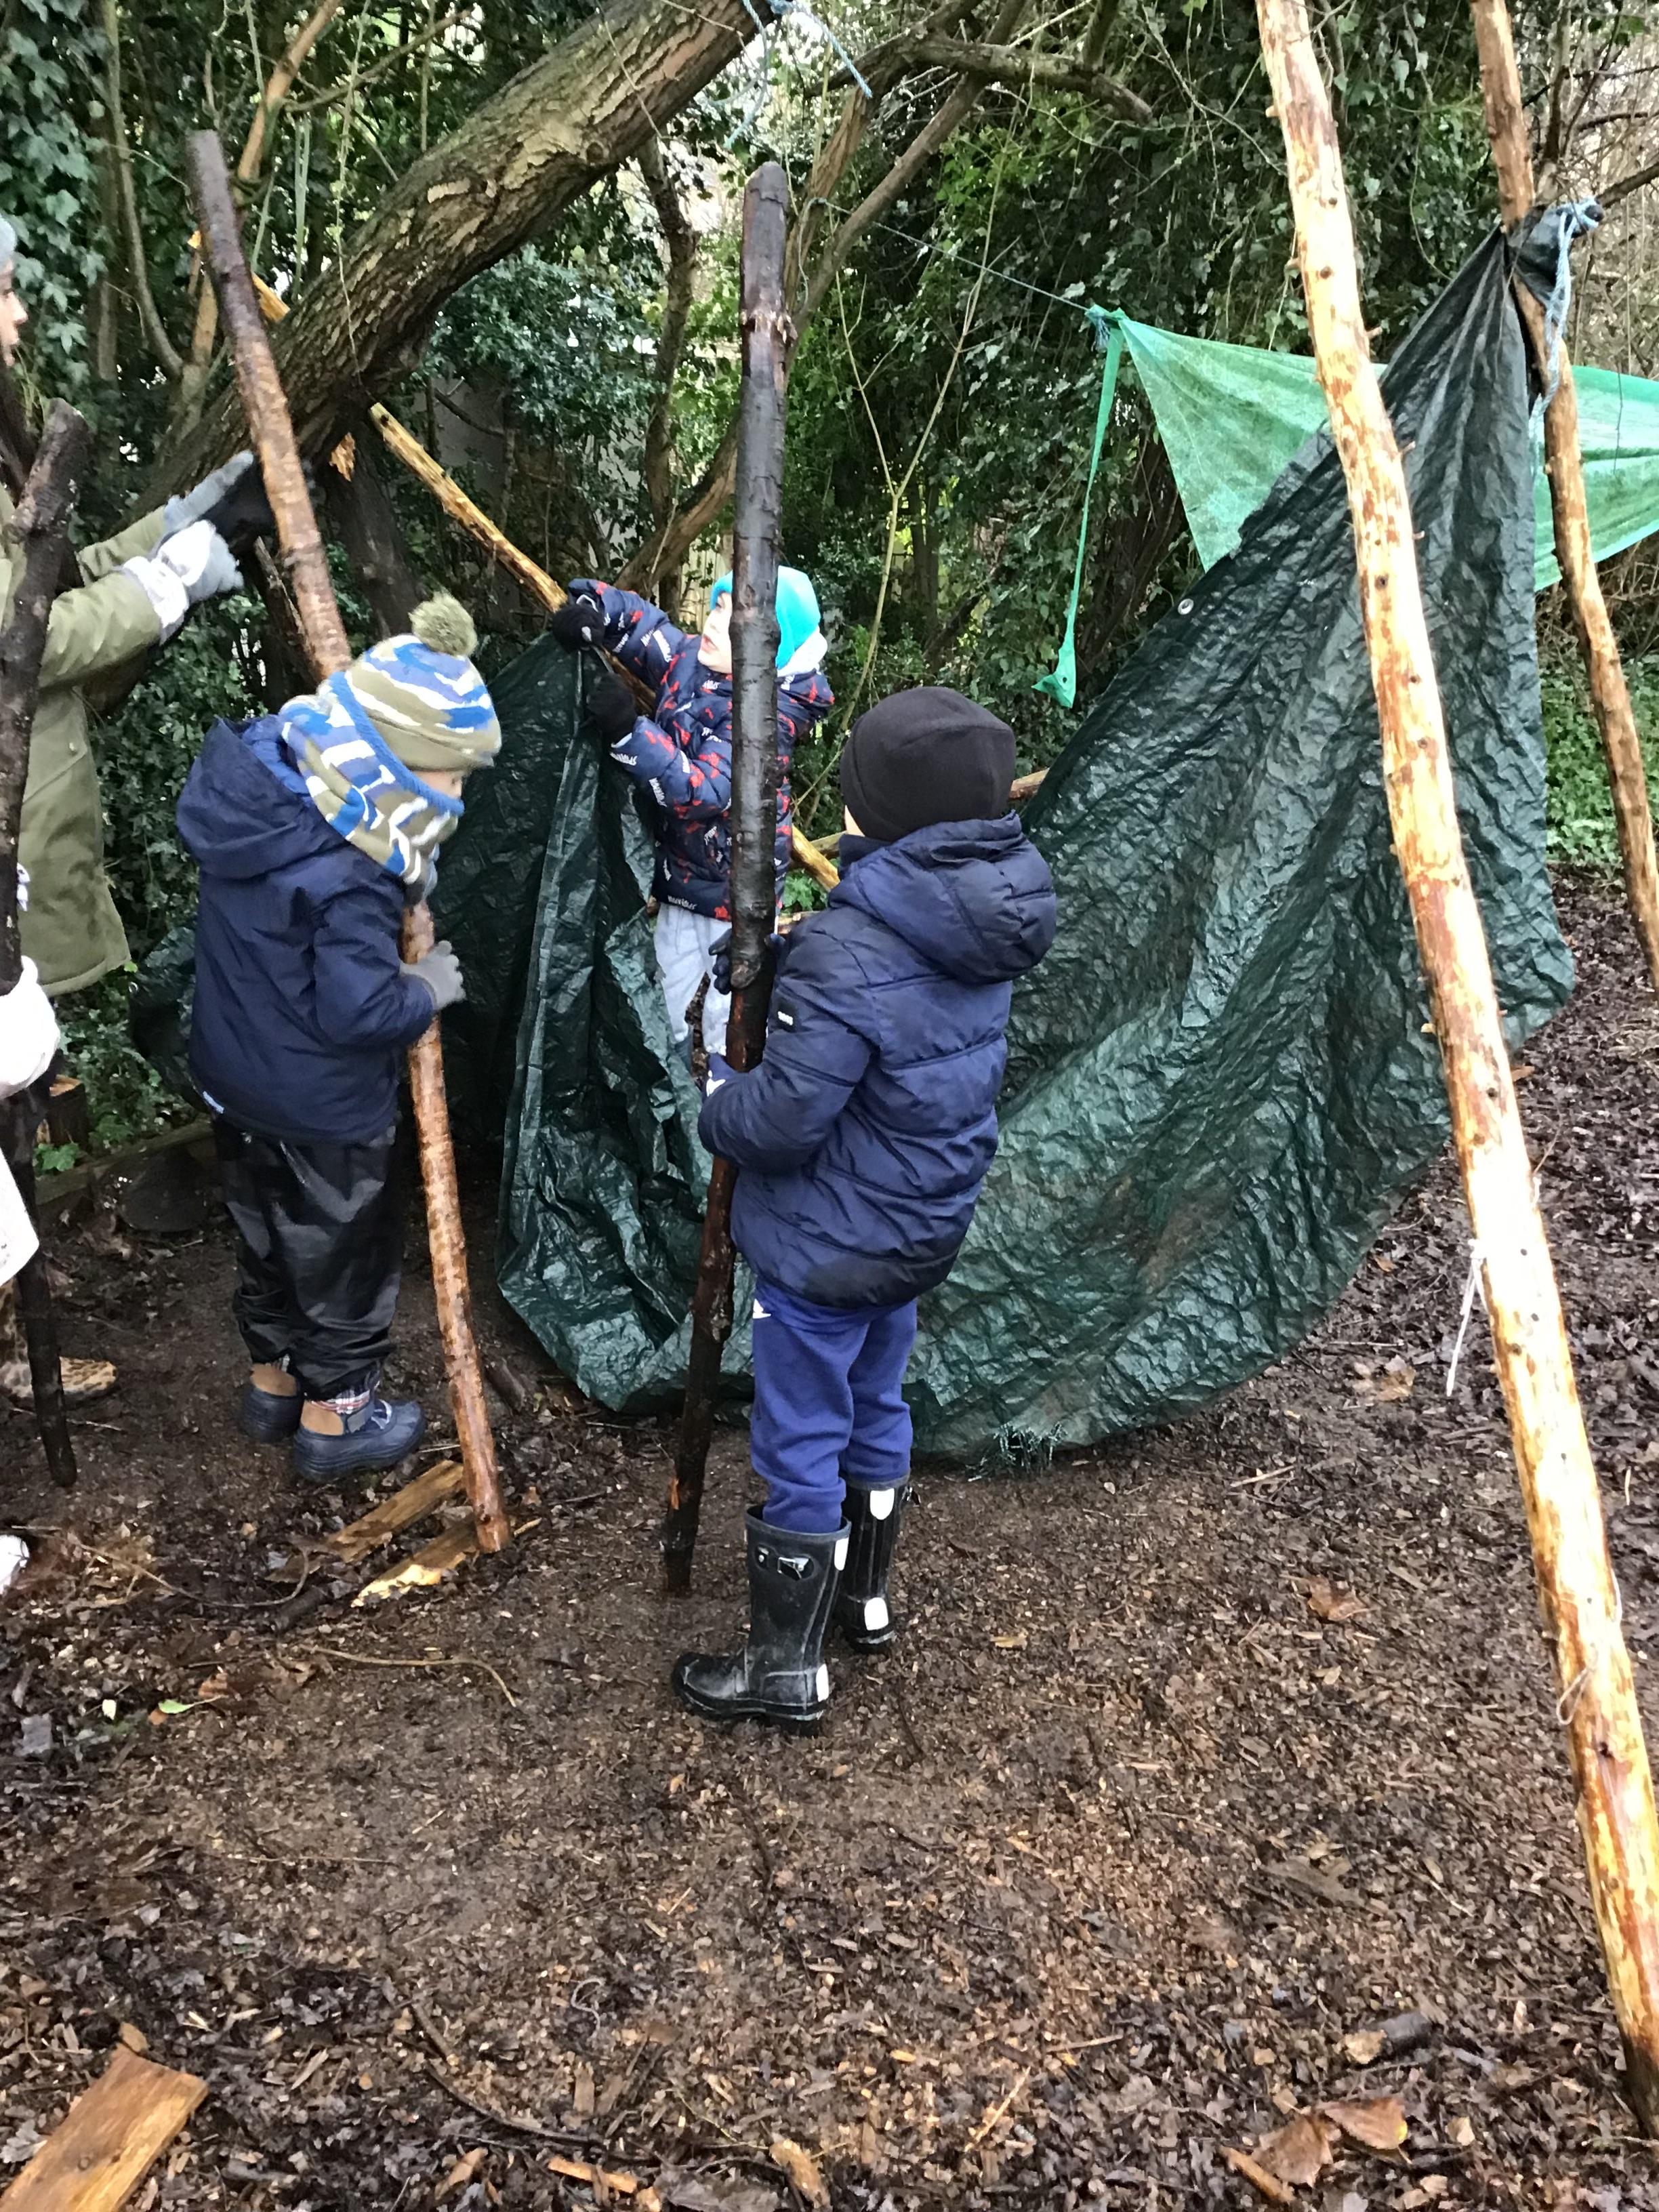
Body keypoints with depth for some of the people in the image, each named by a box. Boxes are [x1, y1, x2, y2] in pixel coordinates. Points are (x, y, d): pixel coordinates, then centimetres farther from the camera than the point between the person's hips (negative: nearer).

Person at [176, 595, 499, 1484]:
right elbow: (360, 1010, -30)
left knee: (269, 1237, 26)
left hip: (238, 1082, 8)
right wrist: (428, 988, -11)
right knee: (347, 1253, 13)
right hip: (321, 1112, -8)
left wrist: (401, 889, -2)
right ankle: (334, 1419, 30)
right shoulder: (343, 879, -33)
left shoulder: (263, 776, -6)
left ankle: (272, 1383, 44)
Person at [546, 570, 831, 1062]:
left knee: (731, 1031, 1)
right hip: (681, 880, 8)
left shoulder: (770, 715, -26)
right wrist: (591, 611, -17)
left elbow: (705, 792, -37)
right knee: (664, 1011, 24)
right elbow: (637, 620, 6)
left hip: (736, 896, -8)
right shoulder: (691, 660, -6)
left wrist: (629, 732, -44)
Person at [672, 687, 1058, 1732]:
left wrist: (718, 1097, -5)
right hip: (924, 1226, 8)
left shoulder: (850, 956, -30)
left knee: (801, 1444, 7)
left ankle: (786, 1667, 21)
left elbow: (782, 1119, -28)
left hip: (829, 1243, -8)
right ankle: (866, 1595, 45)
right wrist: (784, 968, 1)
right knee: (875, 1407, 26)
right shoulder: (983, 919, -3)